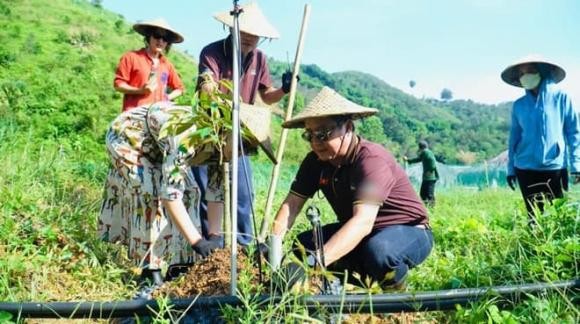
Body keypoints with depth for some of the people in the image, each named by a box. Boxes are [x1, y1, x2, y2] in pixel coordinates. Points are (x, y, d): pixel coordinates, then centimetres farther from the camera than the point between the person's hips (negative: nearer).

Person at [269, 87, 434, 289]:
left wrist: (316, 261, -53)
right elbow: (293, 203, -10)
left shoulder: (372, 160, -30)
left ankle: (395, 289, -4)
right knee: (304, 244, -13)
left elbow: (363, 221, -42)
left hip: (407, 232, -6)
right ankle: (366, 278, 5)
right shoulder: (316, 161, -7)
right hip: (357, 233, 7)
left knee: (378, 252, -39)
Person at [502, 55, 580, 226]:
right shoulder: (519, 104, 4)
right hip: (526, 169, 2)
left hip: (555, 168, -2)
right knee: (534, 216, 9)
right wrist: (510, 168, 9)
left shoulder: (561, 98, -2)